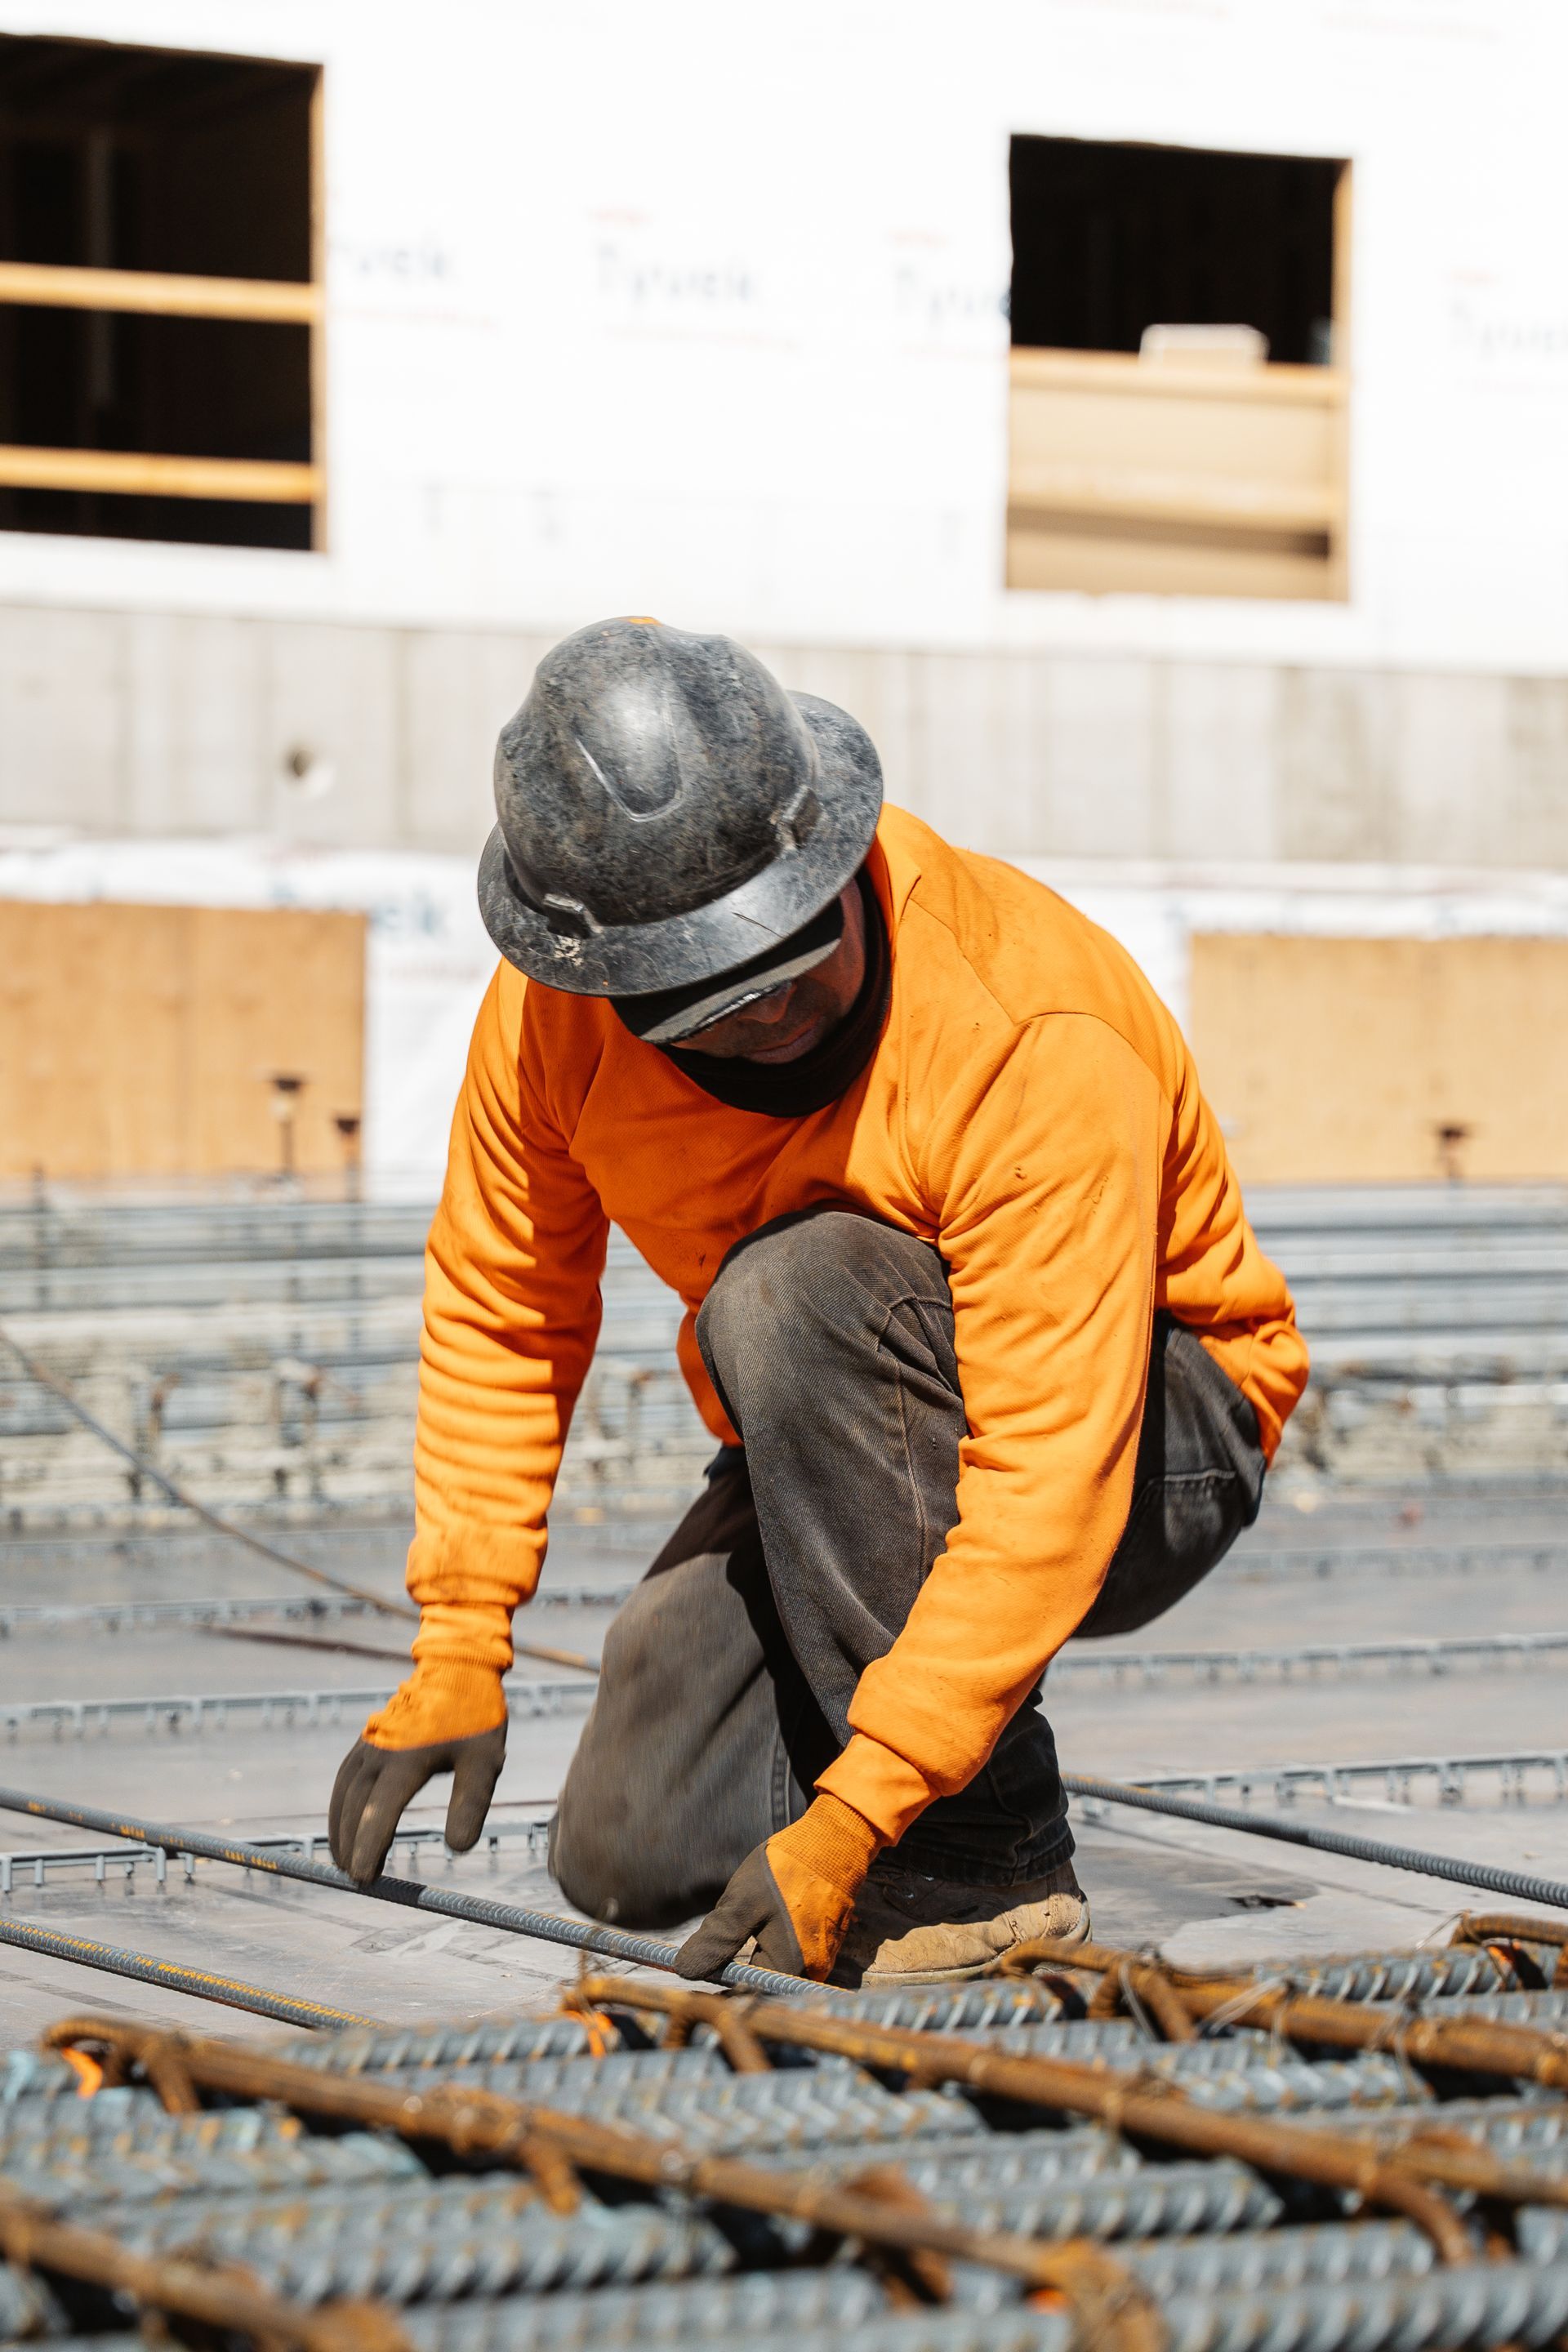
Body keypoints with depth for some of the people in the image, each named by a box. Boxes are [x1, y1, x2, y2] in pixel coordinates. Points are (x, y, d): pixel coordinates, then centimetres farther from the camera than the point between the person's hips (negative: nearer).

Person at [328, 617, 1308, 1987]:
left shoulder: (1042, 1045, -35)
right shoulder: (558, 1011, -18)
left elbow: (1048, 1493, -38)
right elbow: (501, 1307, 0)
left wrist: (847, 1826, -42)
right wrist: (459, 1646, -7)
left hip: (1155, 1430, -5)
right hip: (841, 1456, 5)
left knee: (796, 1295, -34)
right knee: (632, 1853, -12)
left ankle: (983, 1855, -24)